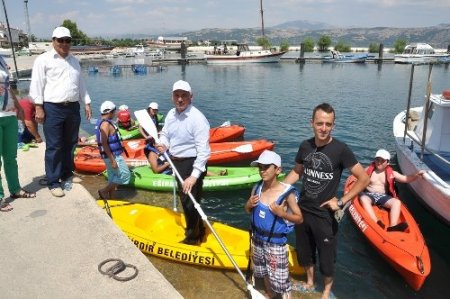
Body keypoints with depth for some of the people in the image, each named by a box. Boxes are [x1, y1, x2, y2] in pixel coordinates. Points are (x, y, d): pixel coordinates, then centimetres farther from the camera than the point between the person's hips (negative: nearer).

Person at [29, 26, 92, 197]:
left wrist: (87, 103, 13)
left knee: (70, 144, 13)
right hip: (52, 109, -5)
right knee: (54, 147, -4)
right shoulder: (43, 60, -1)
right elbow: (37, 84, -6)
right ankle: (53, 182, 2)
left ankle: (67, 174, 27)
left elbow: (81, 85, 20)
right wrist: (39, 107, -12)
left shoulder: (74, 61, 17)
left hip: (73, 108, 6)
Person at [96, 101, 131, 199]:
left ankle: (111, 198, 23)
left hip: (111, 155, 10)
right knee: (125, 175, -3)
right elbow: (104, 144, -25)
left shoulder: (101, 122, 12)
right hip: (112, 156, -10)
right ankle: (104, 191, 2)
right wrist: (112, 160, -25)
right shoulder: (106, 124, -19)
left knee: (113, 178, 16)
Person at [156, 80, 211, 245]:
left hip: (192, 164, -8)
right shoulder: (171, 114, 2)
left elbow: (203, 151, -27)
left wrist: (194, 176, -31)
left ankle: (192, 238, 22)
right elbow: (165, 134, 15)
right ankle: (198, 230, 44)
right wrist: (163, 145, -9)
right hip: (177, 162, 9)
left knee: (190, 201, 0)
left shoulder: (197, 118, -23)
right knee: (184, 199, 22)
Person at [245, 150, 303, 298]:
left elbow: (299, 218, -12)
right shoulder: (257, 188, -6)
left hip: (276, 243, -5)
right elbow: (248, 211, 9)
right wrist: (249, 205, -14)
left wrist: (282, 213, -27)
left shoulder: (287, 193, -20)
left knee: (279, 278, 3)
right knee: (265, 273, 24)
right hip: (258, 239, 6)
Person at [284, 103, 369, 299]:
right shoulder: (305, 146, -6)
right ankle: (309, 283, 47)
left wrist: (341, 202, -16)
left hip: (325, 214, -4)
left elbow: (364, 179, -14)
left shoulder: (340, 149, -19)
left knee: (326, 257, 14)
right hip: (303, 210, 4)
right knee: (304, 251, 21)